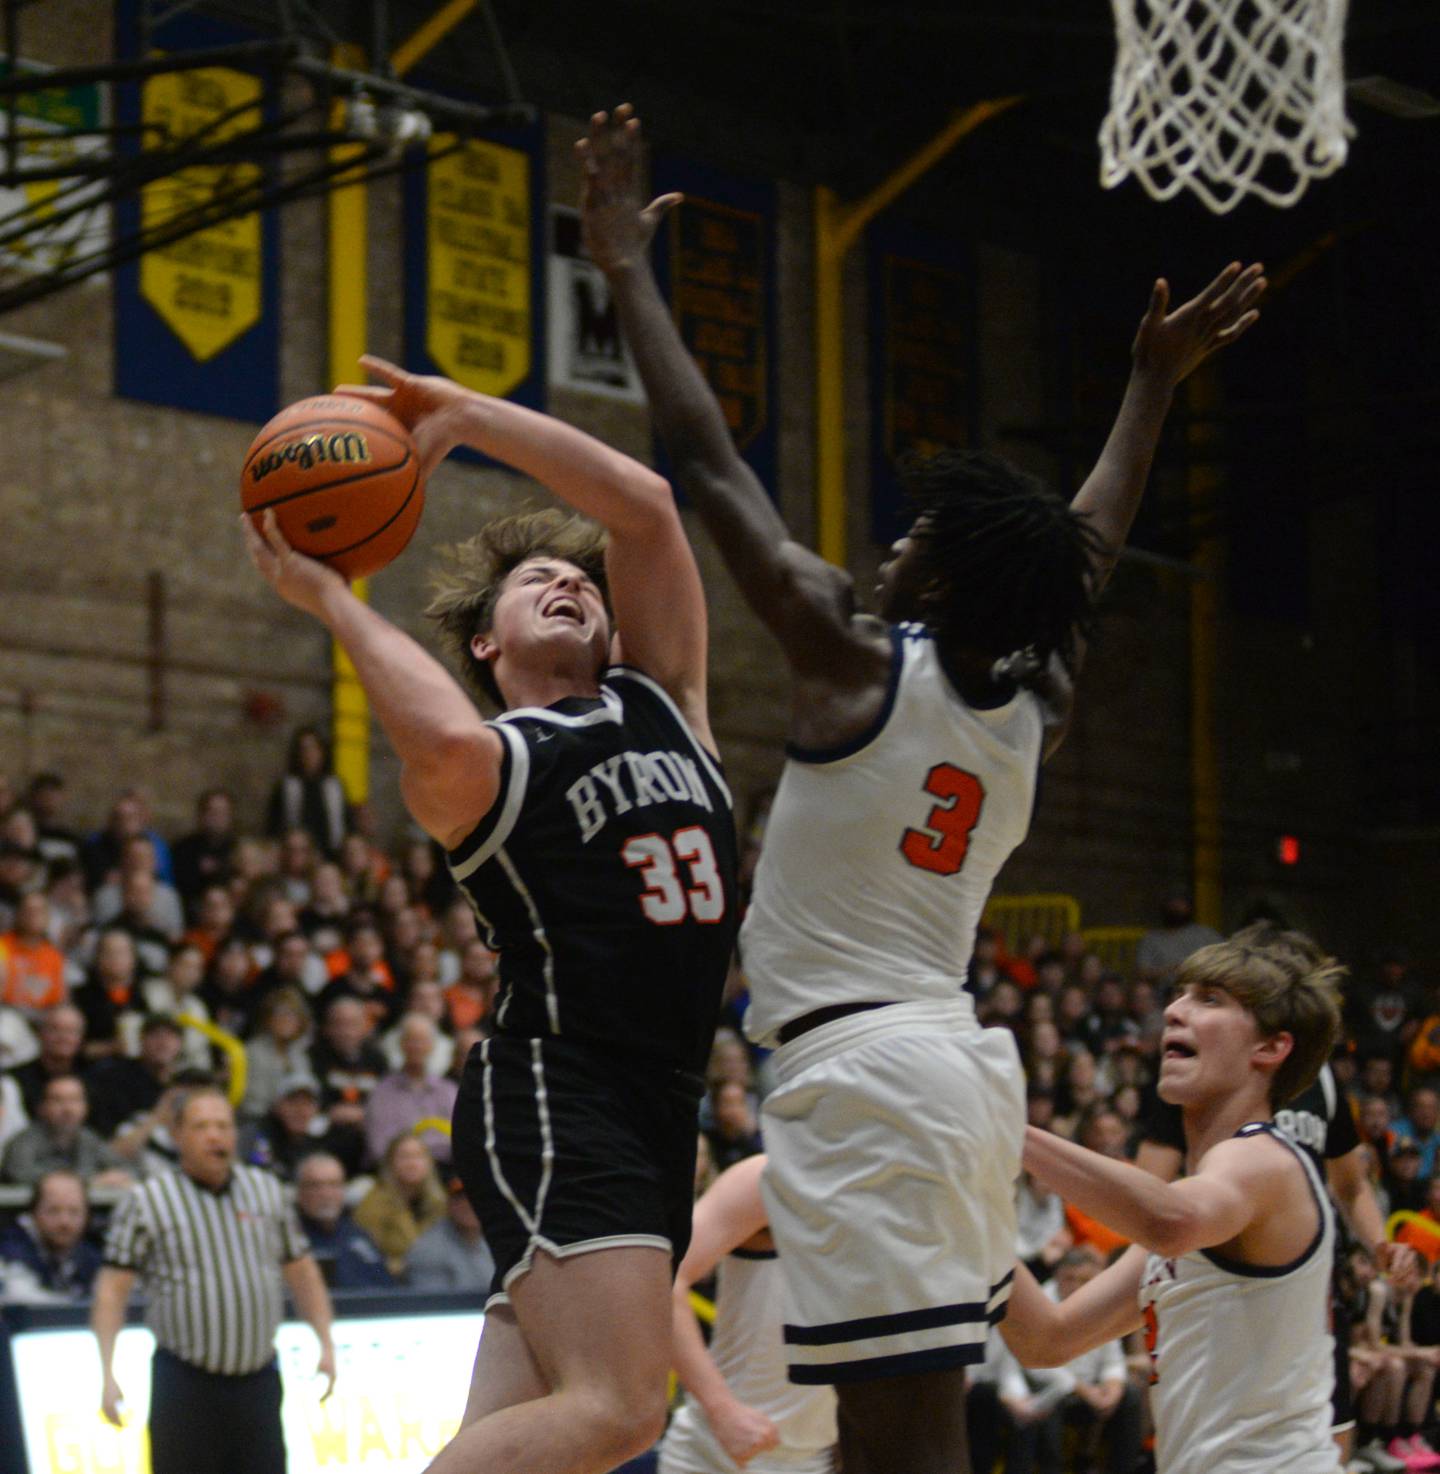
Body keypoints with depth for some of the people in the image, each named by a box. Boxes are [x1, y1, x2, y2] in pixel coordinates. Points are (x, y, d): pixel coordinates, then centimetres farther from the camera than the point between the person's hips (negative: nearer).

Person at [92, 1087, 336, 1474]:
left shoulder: (267, 1192, 11)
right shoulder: (147, 1202, -2)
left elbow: (300, 1271, 19)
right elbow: (112, 1290, -4)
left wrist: (326, 1344, 9)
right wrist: (107, 1373, -12)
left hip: (258, 1381, 4)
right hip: (186, 1381, -4)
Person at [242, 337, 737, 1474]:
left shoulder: (660, 702, 19)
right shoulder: (488, 759, 1)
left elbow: (644, 507, 8)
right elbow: (444, 743, -26)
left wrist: (467, 416, 7)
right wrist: (331, 598, -12)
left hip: (654, 1112, 6)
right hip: (553, 1095, -6)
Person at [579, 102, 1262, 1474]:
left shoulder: (858, 661, -8)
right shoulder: (1035, 703, 10)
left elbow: (708, 462, -4)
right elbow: (1094, 540, 29)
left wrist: (627, 268, 3)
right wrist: (1157, 378, 41)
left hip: (861, 1066, -8)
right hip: (961, 1061, 8)